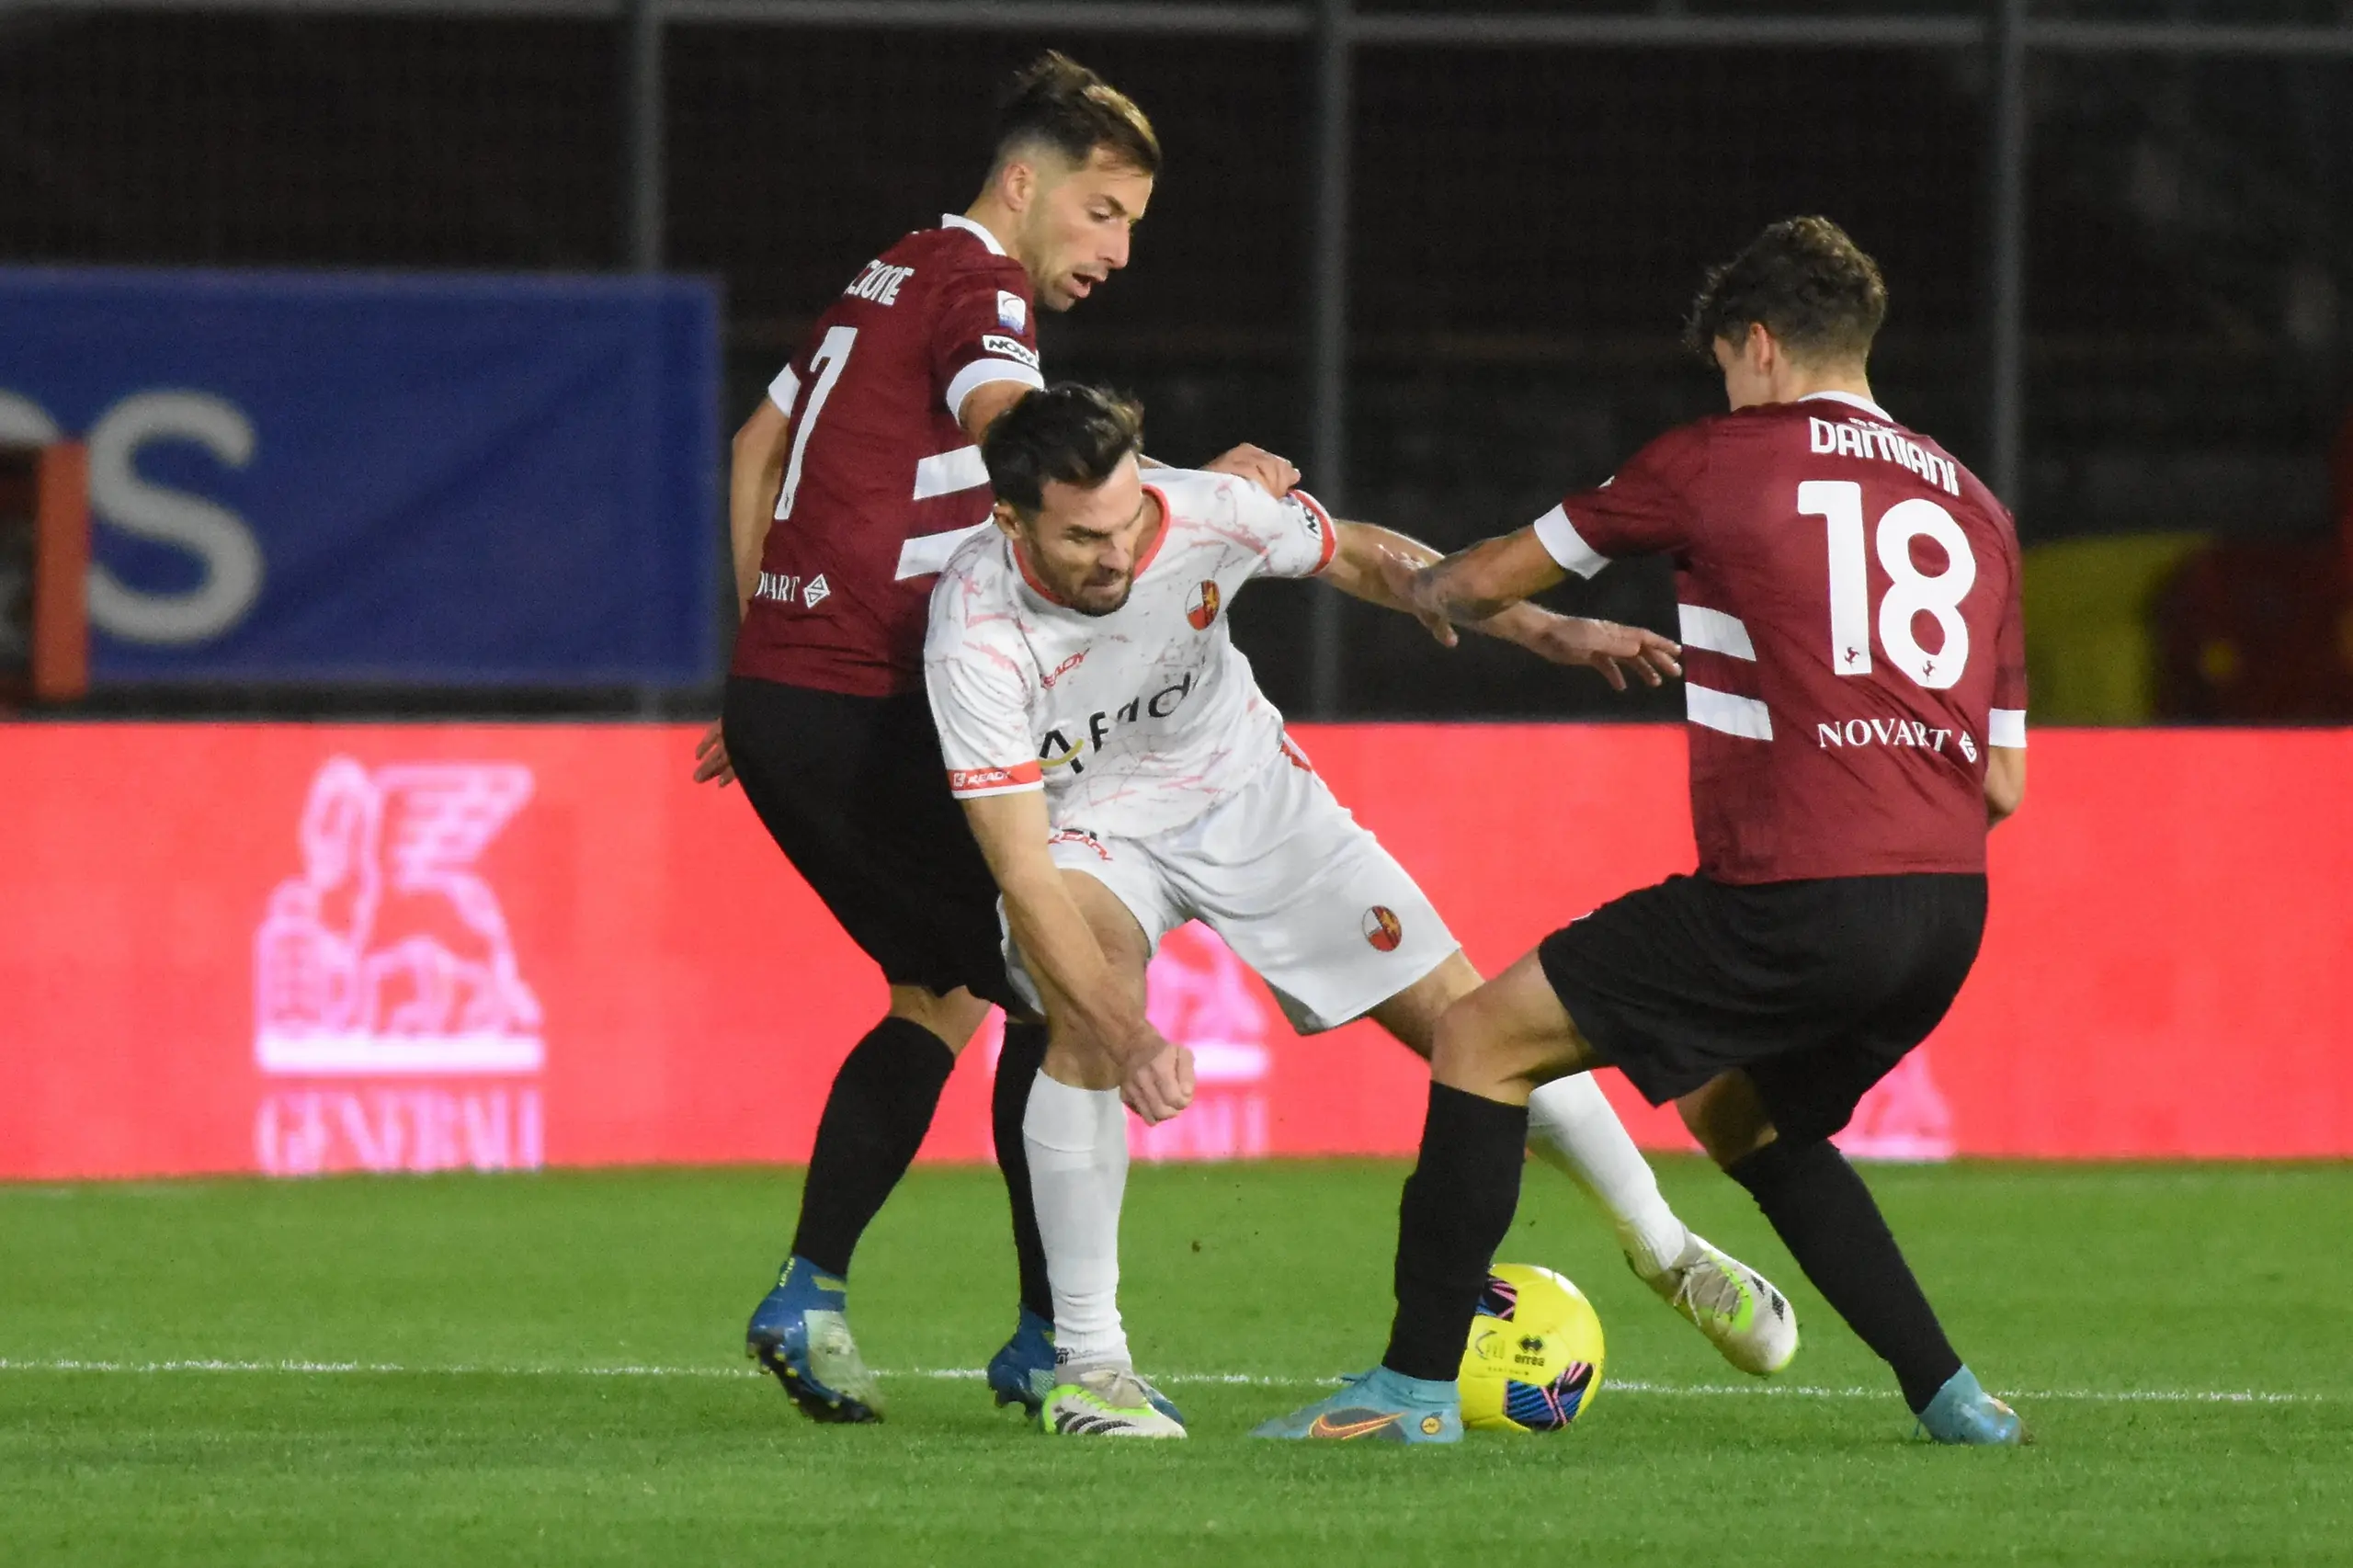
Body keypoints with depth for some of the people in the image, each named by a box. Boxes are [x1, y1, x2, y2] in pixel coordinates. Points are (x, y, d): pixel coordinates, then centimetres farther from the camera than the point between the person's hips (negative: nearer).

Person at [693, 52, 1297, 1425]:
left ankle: (809, 1294, 9)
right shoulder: (978, 287, -10)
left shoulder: (892, 279, 19)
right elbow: (1019, 438, -31)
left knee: (945, 993, 18)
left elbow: (760, 446, 29)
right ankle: (1050, 1336, -3)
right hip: (865, 713, -10)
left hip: (783, 693, 10)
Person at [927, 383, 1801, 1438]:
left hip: (1243, 788, 3)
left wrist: (1546, 632, -11)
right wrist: (1129, 1039, -46)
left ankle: (1664, 1248, 22)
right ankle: (1085, 1364, -22)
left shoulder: (1202, 515, -27)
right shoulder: (976, 634, -35)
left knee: (1460, 1015, -1)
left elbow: (1360, 558, -4)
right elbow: (1023, 873, -36)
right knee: (1092, 1020, -33)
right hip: (1088, 830, -3)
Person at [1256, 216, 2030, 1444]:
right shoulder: (1971, 503, 18)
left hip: (1793, 903, -7)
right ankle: (1949, 1396, 23)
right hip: (1948, 911, 7)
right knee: (1743, 1118, 31)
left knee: (1484, 1040, 5)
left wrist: (1415, 587, 38)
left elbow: (1488, 580, 17)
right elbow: (2005, 782, 19)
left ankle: (1415, 1383, 1)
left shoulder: (1716, 463, 3)